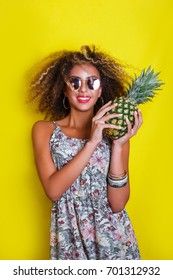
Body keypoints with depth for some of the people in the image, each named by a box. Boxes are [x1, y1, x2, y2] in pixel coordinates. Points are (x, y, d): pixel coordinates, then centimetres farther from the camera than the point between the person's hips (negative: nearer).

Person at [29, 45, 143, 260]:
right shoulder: (44, 130, -1)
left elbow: (118, 204, -11)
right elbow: (53, 190, -15)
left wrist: (118, 145, -20)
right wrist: (92, 142, -21)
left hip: (113, 236, 1)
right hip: (69, 239, 0)